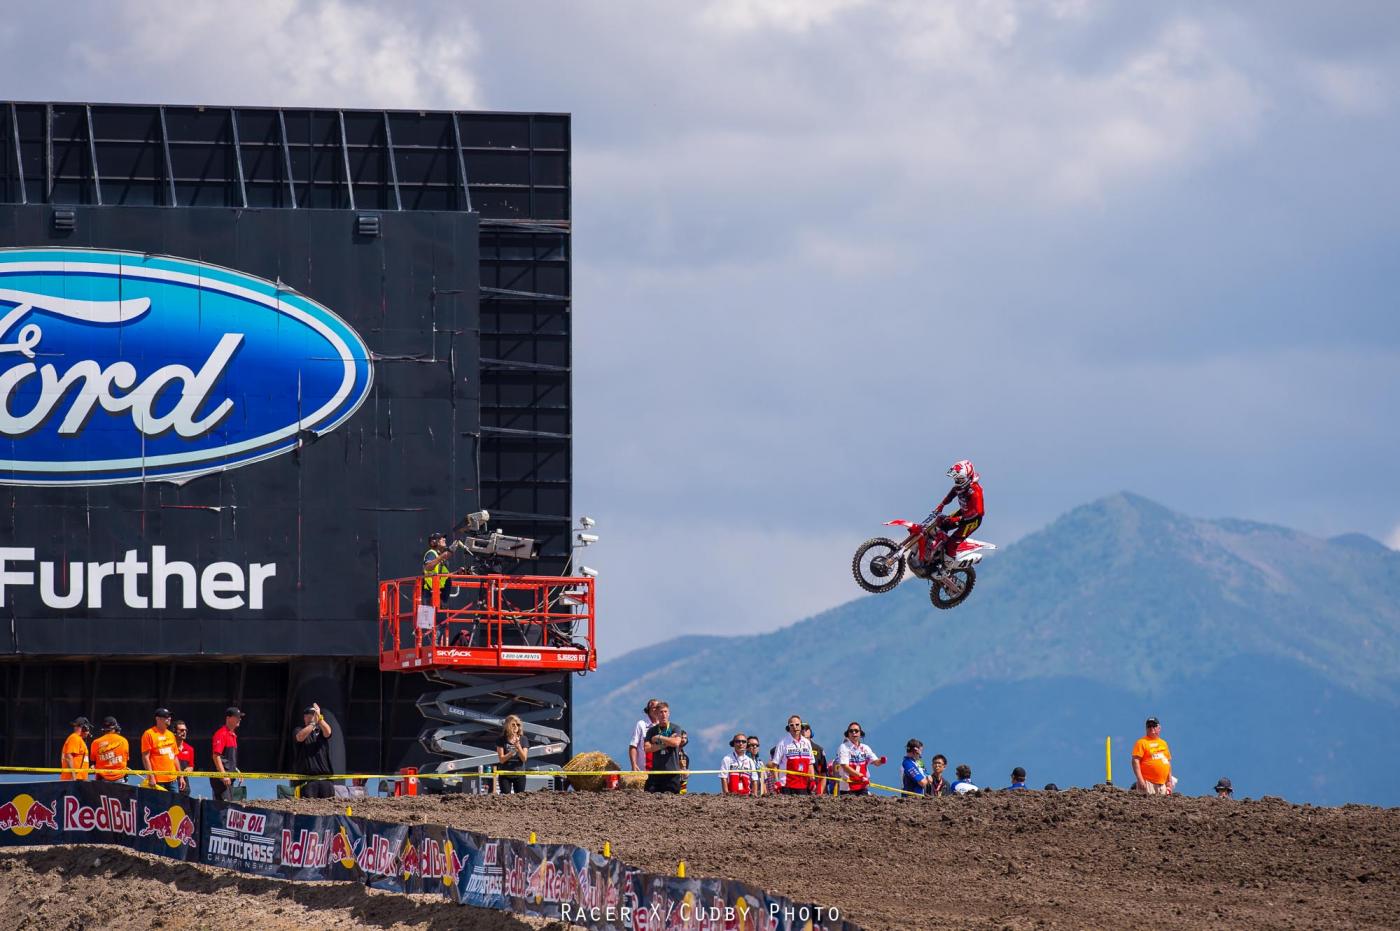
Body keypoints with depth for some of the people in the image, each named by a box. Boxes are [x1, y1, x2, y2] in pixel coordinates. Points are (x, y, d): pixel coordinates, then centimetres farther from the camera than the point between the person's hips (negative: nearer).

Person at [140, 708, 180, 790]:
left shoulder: (171, 735, 16)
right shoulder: (149, 734, -4)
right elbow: (145, 757, -9)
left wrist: (180, 776, 16)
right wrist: (151, 777, -16)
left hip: (172, 779, 6)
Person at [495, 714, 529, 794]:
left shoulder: (523, 740, 0)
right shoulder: (501, 740, -4)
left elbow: (524, 758, -6)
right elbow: (501, 759, -8)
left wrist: (518, 746, -20)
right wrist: (512, 752, -22)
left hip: (519, 774, 1)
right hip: (505, 774, -1)